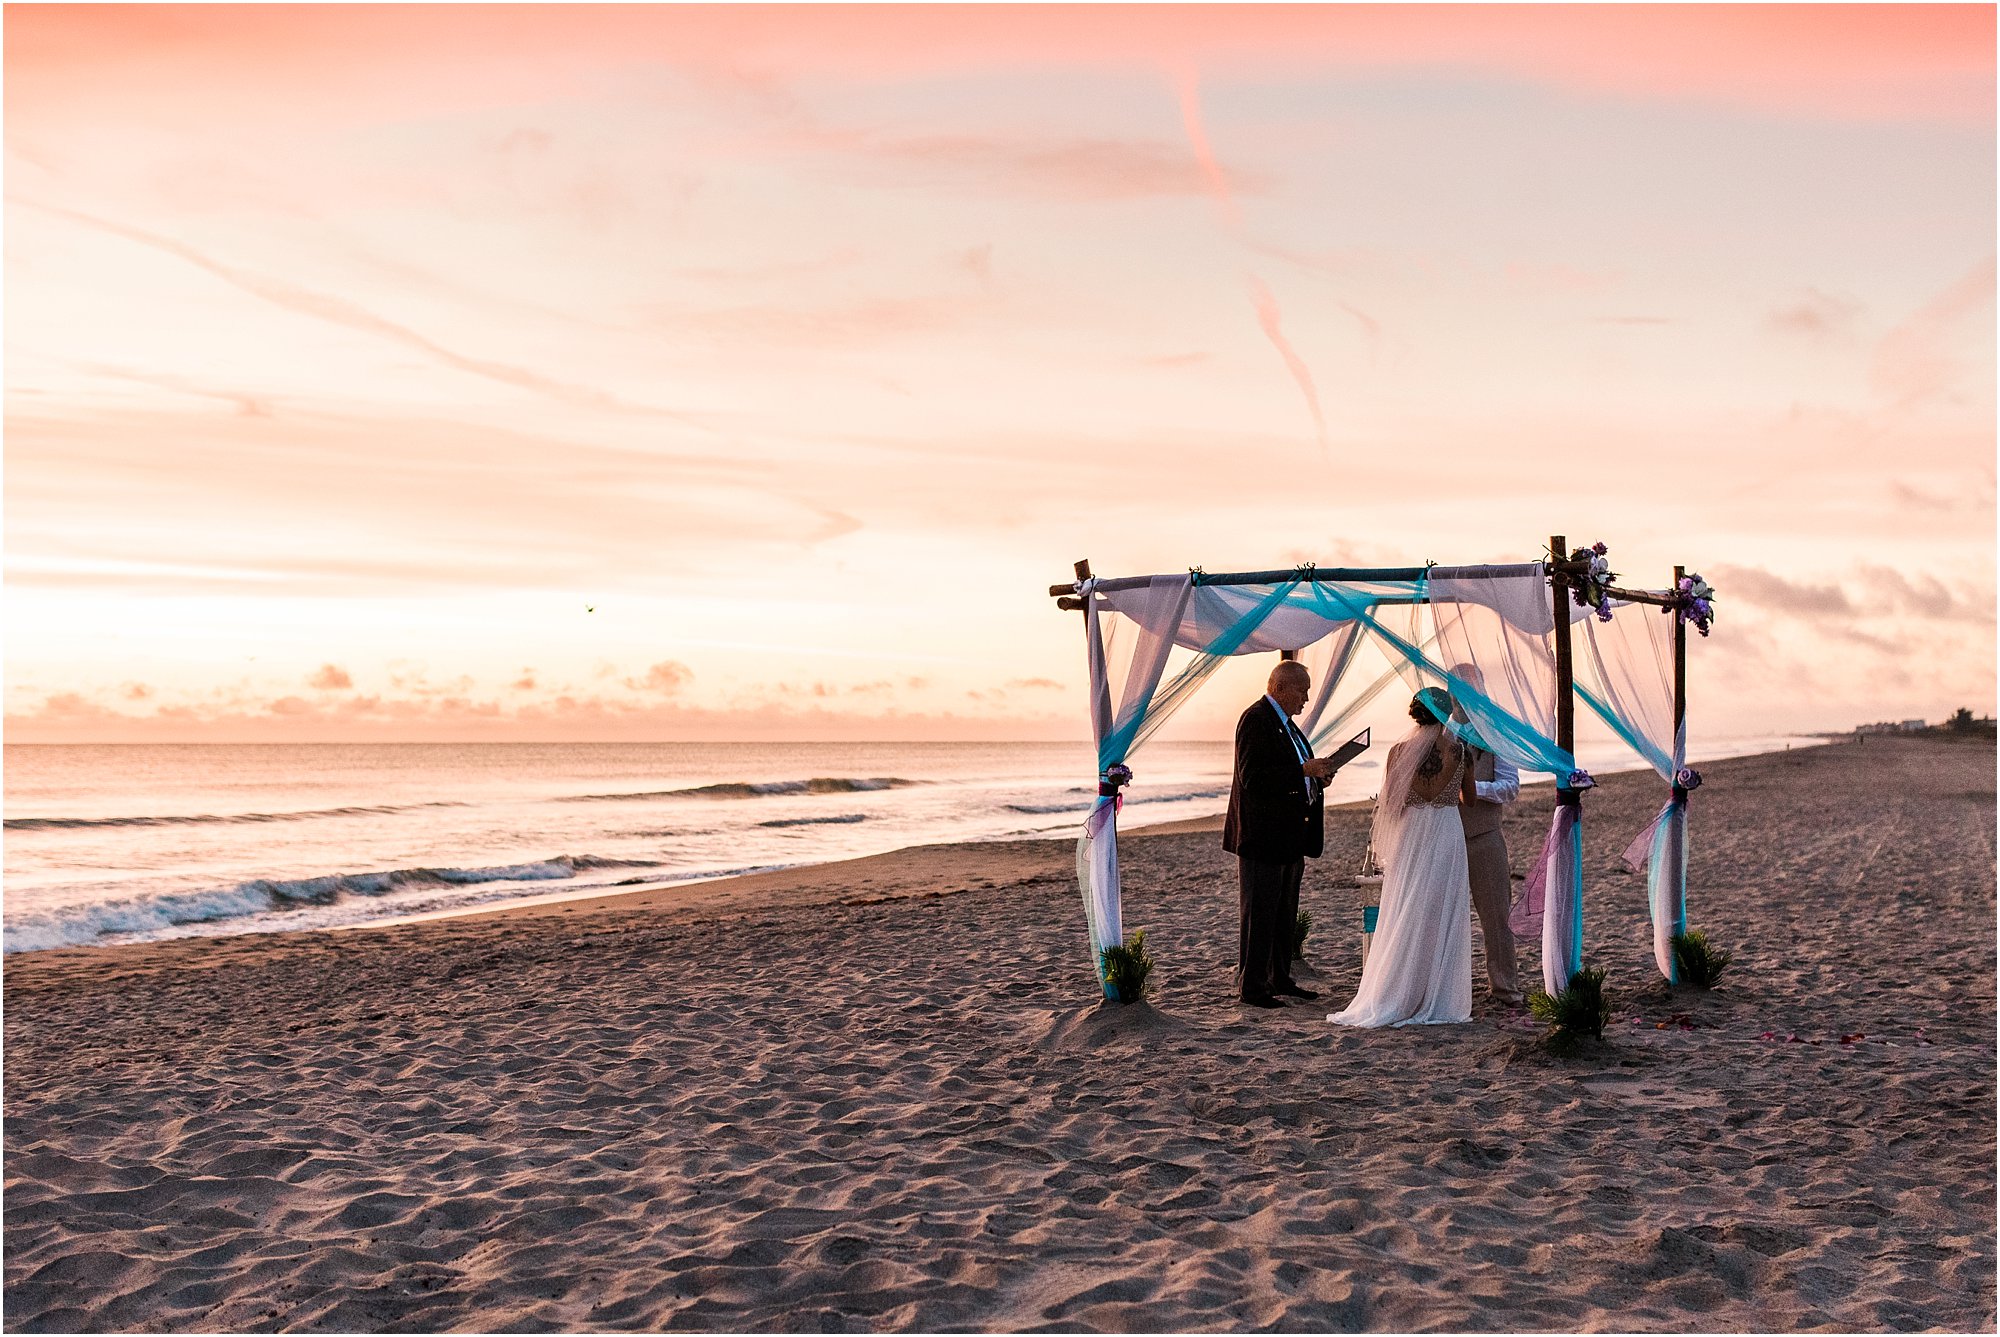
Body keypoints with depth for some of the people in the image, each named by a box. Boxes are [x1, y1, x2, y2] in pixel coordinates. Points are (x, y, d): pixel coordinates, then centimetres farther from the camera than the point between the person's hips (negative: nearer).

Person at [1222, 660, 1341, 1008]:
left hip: (1289, 836, 10)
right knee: (1259, 912, -4)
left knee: (1284, 912, 15)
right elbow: (1253, 778, -24)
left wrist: (1316, 775, 5)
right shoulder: (1256, 719, -15)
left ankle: (1280, 980, 24)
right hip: (1262, 836, -10)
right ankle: (1251, 986, 1)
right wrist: (1303, 771, -24)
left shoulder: (1283, 721, 16)